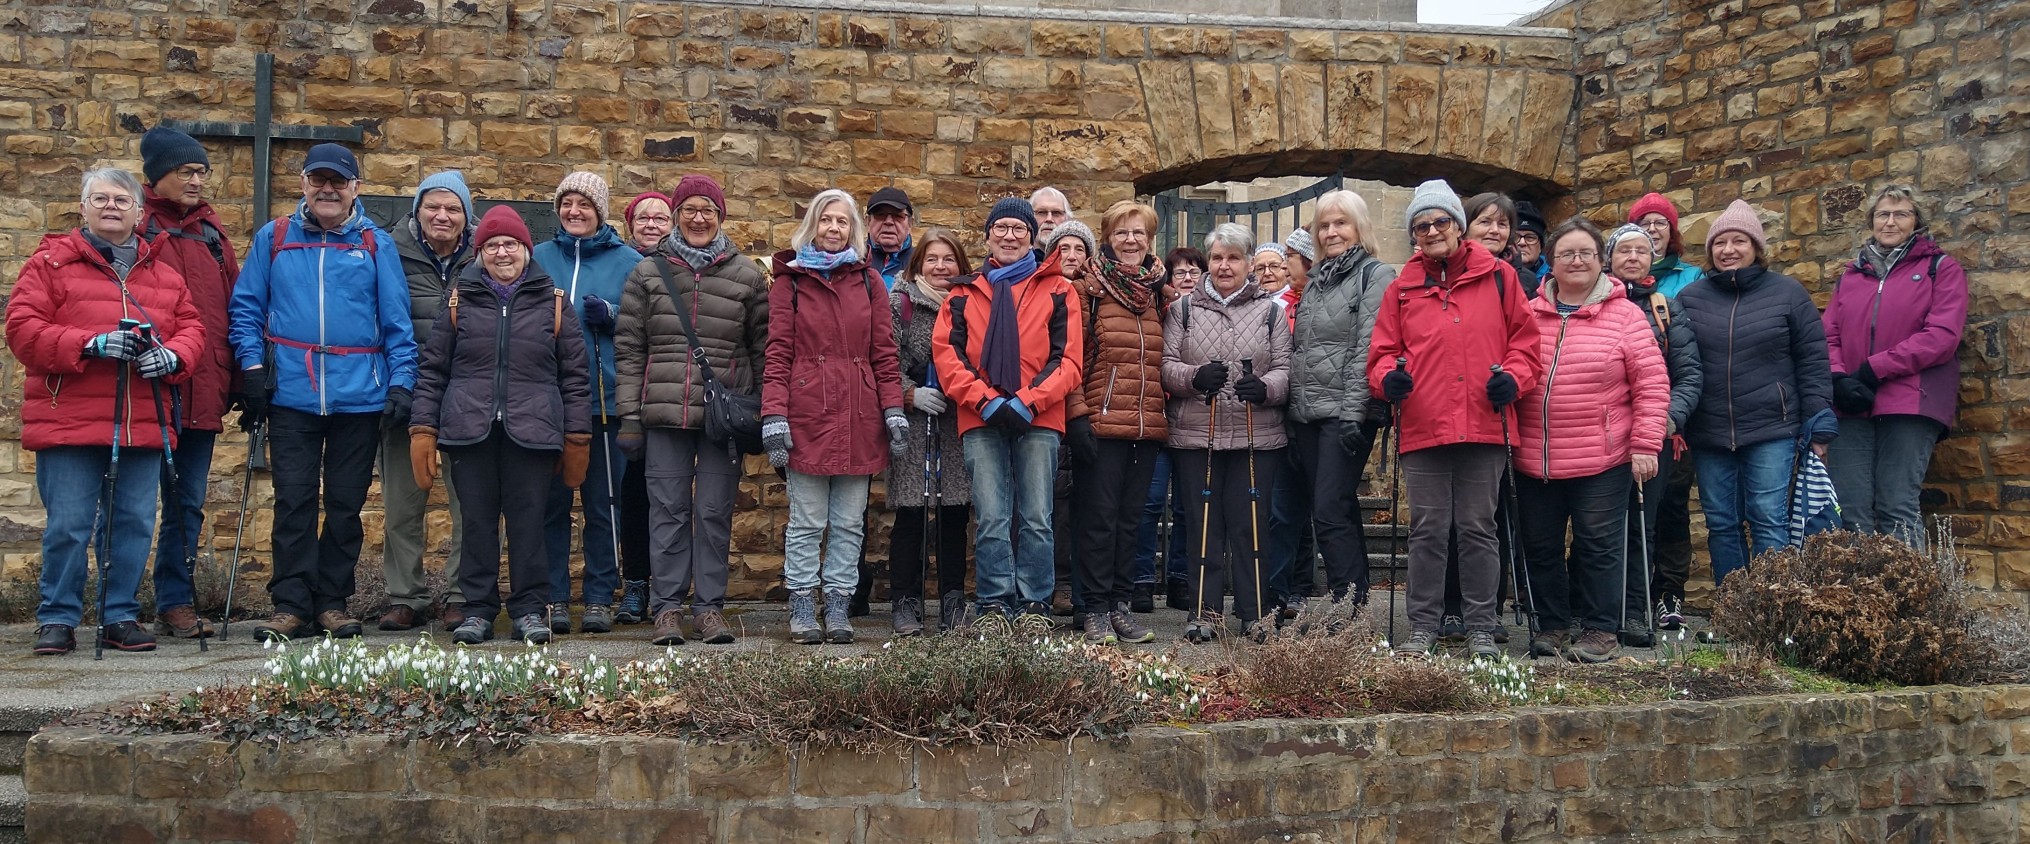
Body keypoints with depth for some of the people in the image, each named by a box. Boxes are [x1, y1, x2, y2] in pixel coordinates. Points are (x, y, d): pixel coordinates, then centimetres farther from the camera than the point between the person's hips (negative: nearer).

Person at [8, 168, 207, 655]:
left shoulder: (162, 272, 16)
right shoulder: (51, 262, 3)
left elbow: (191, 327, 15)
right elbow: (23, 329, -6)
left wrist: (173, 355, -8)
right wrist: (90, 344, -19)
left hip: (143, 427, 4)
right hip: (68, 422, -4)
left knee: (134, 524, 7)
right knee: (68, 525, -1)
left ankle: (120, 616, 18)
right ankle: (57, 619, 12)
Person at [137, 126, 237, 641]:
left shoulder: (211, 232, 16)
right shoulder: (137, 227, -1)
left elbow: (233, 304, 15)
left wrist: (236, 378, 9)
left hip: (201, 392, 5)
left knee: (188, 503, 9)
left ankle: (176, 606, 16)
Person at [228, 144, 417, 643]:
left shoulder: (377, 245, 7)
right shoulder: (273, 239, 9)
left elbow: (397, 321, 4)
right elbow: (245, 307, 10)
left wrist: (401, 381, -5)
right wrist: (253, 366, -2)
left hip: (360, 396, 0)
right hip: (291, 394, 0)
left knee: (345, 503, 6)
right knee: (293, 500, -2)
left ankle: (332, 602, 15)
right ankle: (291, 605, 4)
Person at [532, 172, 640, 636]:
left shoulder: (628, 262, 6)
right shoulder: (537, 259, 11)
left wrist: (613, 316, -12)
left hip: (606, 400, -1)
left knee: (602, 503, 4)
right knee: (551, 502, 3)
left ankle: (599, 598, 12)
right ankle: (553, 598, 12)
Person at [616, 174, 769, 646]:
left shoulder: (746, 276, 7)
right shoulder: (649, 273, 8)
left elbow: (763, 348, 9)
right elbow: (628, 348, 7)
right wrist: (630, 416, 0)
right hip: (664, 412, 1)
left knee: (715, 512, 3)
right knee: (668, 510, 2)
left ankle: (710, 607, 12)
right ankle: (667, 608, 10)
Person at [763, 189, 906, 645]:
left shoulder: (868, 281, 12)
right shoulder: (790, 280, 6)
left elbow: (884, 351, 10)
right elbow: (777, 354, 0)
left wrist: (894, 410, 1)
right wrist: (774, 417, -8)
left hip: (858, 419, 2)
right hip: (807, 418, -2)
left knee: (849, 523, 6)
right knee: (807, 523, 1)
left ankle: (838, 608, 15)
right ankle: (802, 609, 10)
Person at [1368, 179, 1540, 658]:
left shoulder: (1497, 277, 6)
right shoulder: (1402, 289, 10)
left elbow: (1524, 337, 8)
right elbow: (1382, 353, 9)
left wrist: (1512, 376, -8)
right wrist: (1390, 377, -11)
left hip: (1484, 425, -1)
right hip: (1421, 429, 1)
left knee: (1478, 529, 6)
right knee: (1427, 532, 6)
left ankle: (1481, 628, 15)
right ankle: (1423, 627, 15)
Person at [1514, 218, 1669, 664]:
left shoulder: (1624, 315, 0)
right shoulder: (1528, 315, 8)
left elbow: (1652, 383, -2)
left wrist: (1645, 444, -8)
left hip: (1602, 460, -3)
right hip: (1533, 460, 3)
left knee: (1598, 545, 2)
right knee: (1540, 546, 10)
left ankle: (1601, 629, 15)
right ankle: (1552, 625, 24)